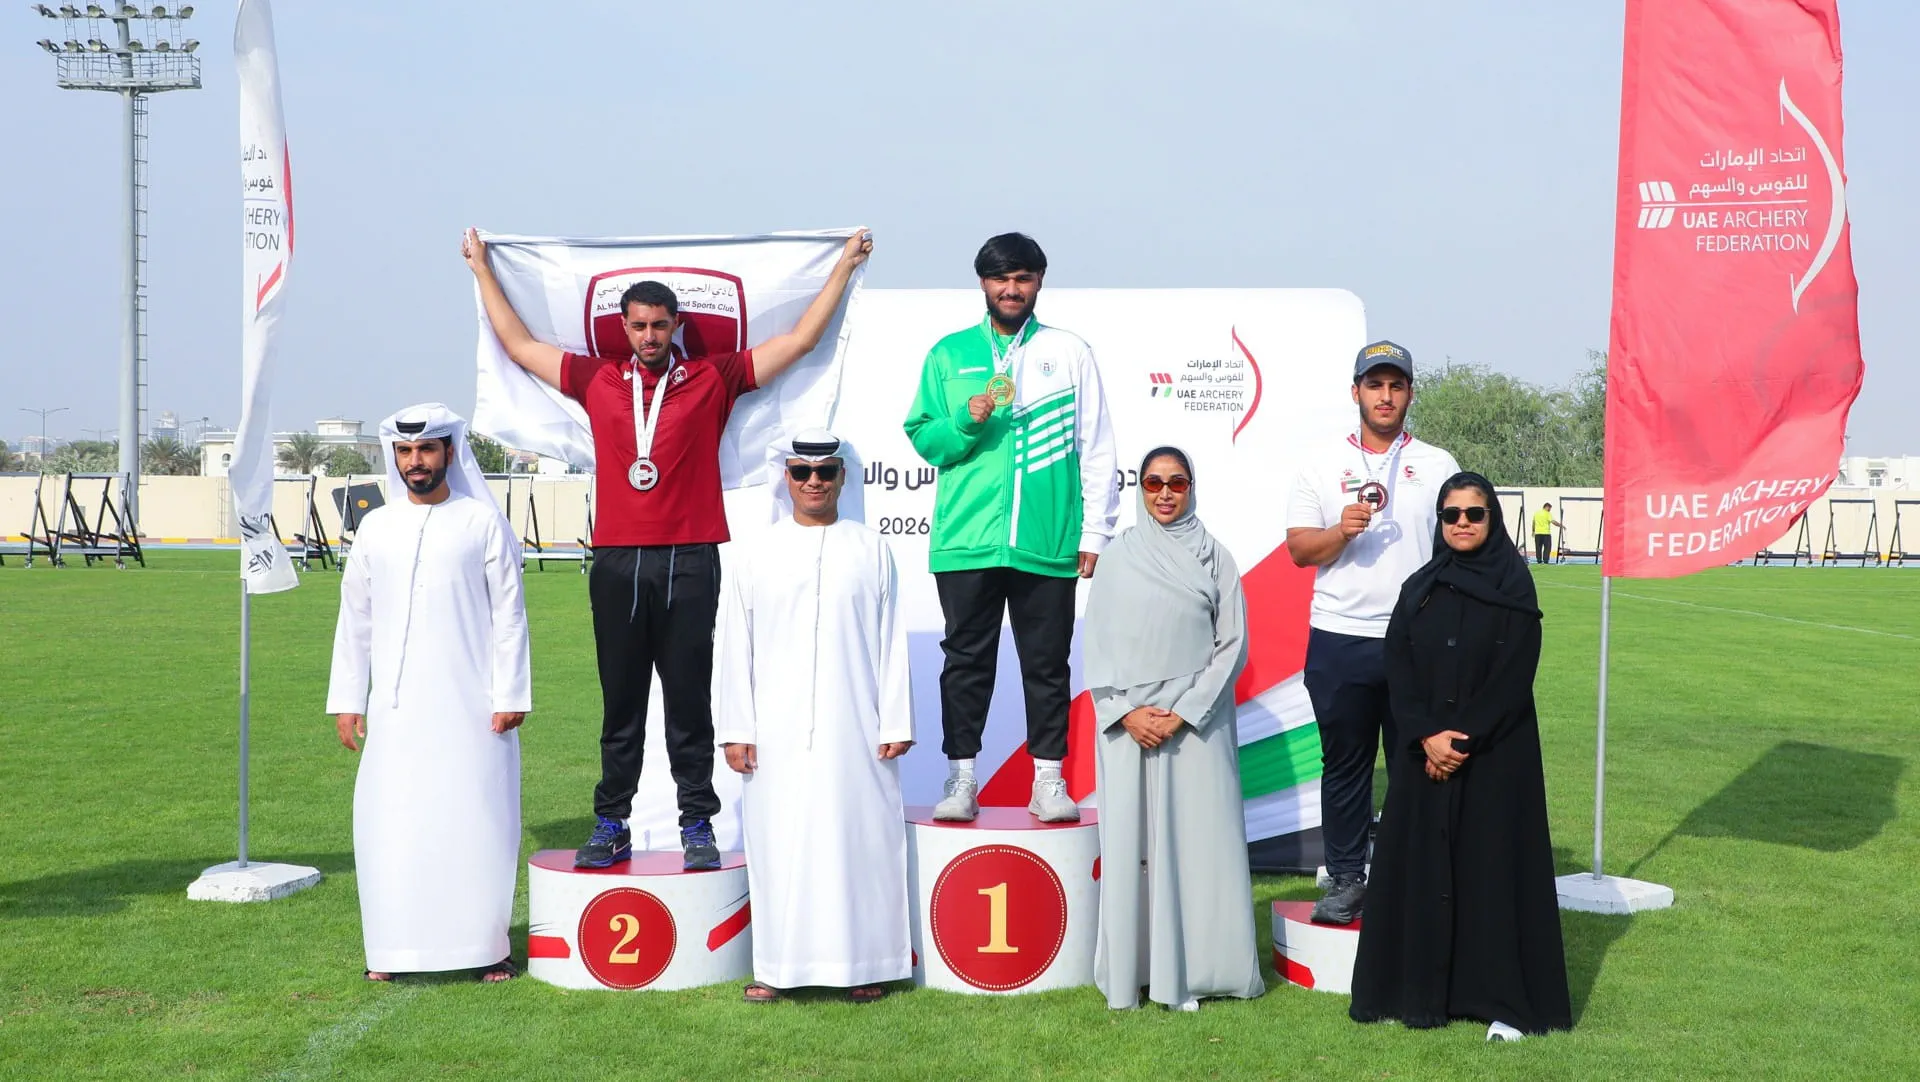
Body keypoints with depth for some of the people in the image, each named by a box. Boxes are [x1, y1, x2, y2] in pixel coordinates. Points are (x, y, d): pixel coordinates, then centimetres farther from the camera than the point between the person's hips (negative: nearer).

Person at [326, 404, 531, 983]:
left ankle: (487, 945, 8)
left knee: (478, 821, -1)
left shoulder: (484, 521, 2)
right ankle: (391, 948, 10)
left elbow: (508, 614, 1)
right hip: (397, 707, 3)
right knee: (388, 823, 1)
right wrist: (346, 700, 9)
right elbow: (354, 619, 13)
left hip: (471, 706, -2)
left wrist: (510, 694, -5)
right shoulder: (376, 528, 10)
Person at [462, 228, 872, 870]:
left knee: (689, 700, 2)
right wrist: (483, 271, 28)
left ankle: (698, 825, 7)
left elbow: (801, 340, 11)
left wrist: (844, 265, 14)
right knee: (620, 702, 7)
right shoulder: (597, 381, 12)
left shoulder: (712, 379, 7)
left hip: (689, 561, -2)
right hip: (617, 562, 2)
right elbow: (518, 344, 22)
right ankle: (611, 826, 12)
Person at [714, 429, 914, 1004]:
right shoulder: (757, 554, 8)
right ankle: (778, 963, 10)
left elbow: (891, 642, 6)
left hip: (853, 730, -1)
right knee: (778, 841, 2)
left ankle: (863, 961, 9)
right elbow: (734, 647, 7)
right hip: (776, 734, 1)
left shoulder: (870, 550, 7)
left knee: (857, 835, 0)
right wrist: (735, 730, 1)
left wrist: (896, 723, 0)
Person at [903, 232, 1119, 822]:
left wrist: (1095, 532, 3)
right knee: (966, 660, 4)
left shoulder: (1069, 352, 9)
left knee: (1047, 663, 4)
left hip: (1048, 543, 0)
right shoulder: (949, 354, 11)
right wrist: (966, 422, -11)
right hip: (966, 541, 1)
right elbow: (922, 439, 9)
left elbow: (1097, 448, 8)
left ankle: (1048, 780, 11)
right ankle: (961, 779, 11)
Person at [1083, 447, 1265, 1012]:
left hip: (1196, 723, -1)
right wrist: (1125, 712, -8)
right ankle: (1130, 971, 7)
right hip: (1127, 724, 1)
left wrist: (1183, 714, -9)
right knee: (1128, 839, 1)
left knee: (1196, 838, -2)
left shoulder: (1214, 557, 5)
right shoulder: (1118, 556, 7)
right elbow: (1098, 644, 5)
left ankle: (1189, 970, 4)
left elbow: (1232, 645, 0)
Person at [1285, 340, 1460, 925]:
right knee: (1344, 764, 6)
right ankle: (1345, 879, 14)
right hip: (1339, 640, 1)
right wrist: (1342, 530, -15)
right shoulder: (1324, 464, 9)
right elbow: (1298, 548, 5)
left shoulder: (1438, 465, 9)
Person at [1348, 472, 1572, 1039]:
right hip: (1423, 754, 3)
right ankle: (1419, 991, 11)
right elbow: (1399, 671, 1)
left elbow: (1514, 677, -9)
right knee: (1422, 865, 4)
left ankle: (1506, 1000, 2)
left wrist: (1465, 742, -15)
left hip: (1495, 754, -3)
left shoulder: (1514, 588, -2)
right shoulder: (1418, 589, 8)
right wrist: (1428, 736, -13)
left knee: (1493, 864, -3)